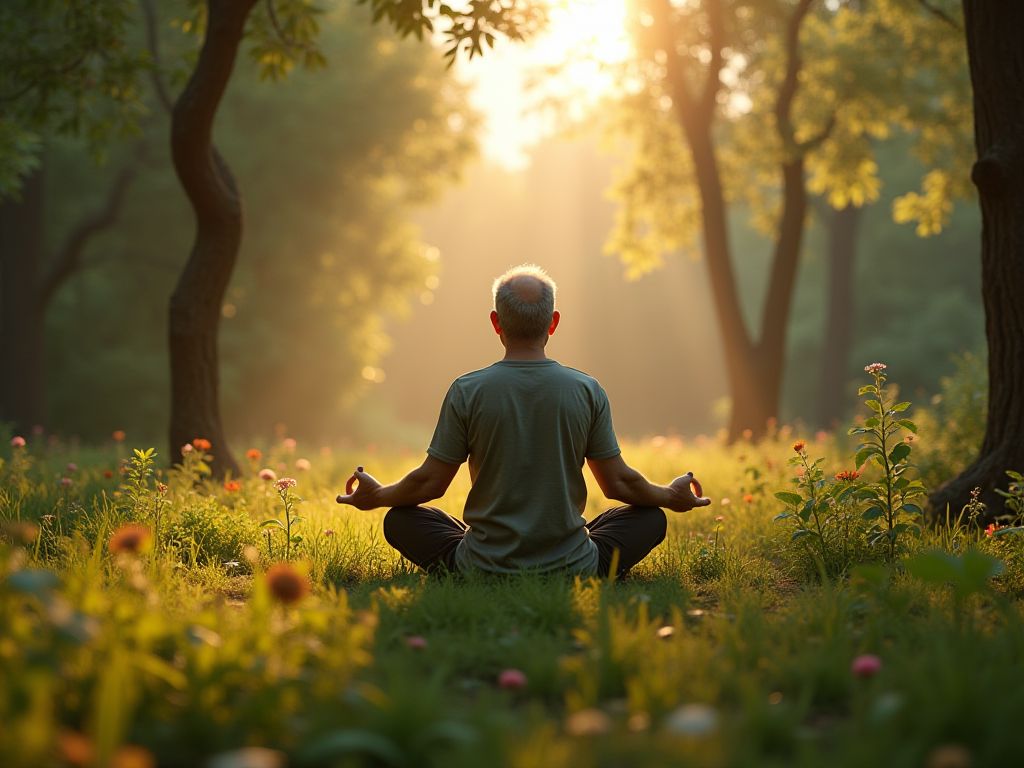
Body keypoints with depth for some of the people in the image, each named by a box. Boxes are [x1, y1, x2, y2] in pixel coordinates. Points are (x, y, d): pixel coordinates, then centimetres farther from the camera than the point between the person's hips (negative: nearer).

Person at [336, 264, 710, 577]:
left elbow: (430, 482, -1)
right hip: (573, 569, 1)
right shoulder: (588, 391, -6)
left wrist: (376, 496, 20)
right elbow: (619, 483, 2)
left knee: (400, 520, 22)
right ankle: (572, 569, 8)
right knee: (651, 519, 23)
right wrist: (671, 496, 23)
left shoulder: (466, 392, -9)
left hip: (483, 571, 0)